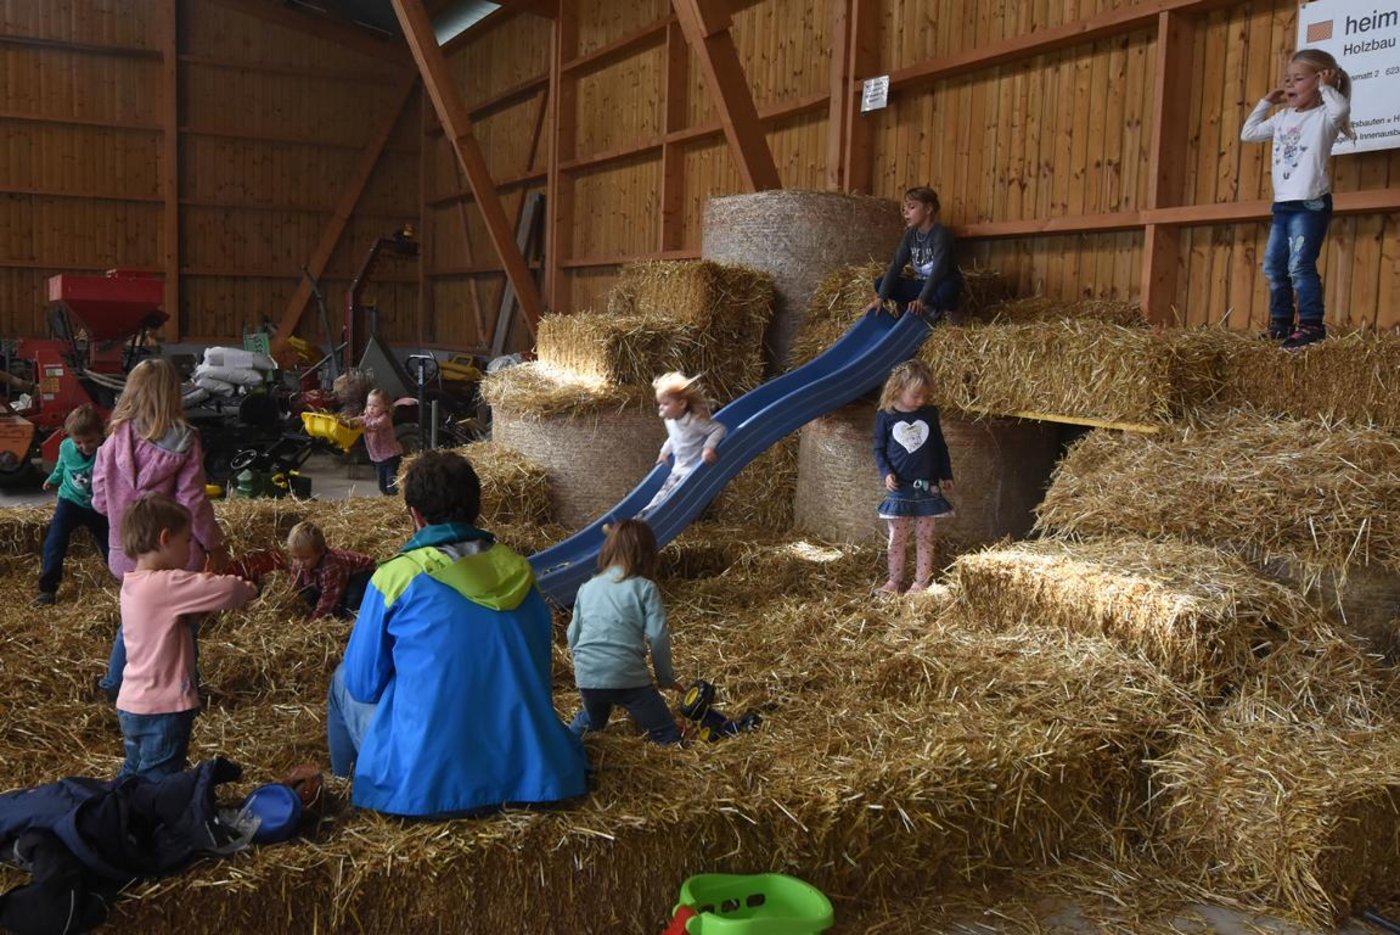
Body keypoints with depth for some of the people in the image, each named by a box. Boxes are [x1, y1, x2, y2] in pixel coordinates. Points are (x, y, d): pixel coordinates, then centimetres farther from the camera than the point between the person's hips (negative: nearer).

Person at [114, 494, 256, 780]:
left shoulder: (133, 584, 5)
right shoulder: (165, 585, -23)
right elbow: (226, 590, -28)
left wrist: (206, 582, -5)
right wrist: (247, 589, -7)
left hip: (132, 703, 9)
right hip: (163, 709, -9)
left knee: (133, 777, 23)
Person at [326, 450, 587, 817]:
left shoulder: (396, 576, -11)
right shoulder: (520, 572, 1)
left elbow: (364, 684, -1)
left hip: (422, 789, -4)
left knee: (344, 679, 23)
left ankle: (347, 795, 40)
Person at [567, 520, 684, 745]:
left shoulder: (587, 587, 13)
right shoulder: (645, 588, 0)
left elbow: (572, 636, 17)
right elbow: (658, 636, -5)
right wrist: (666, 678, 8)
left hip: (586, 676, 5)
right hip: (626, 677, -5)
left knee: (592, 721, 33)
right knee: (667, 737, 0)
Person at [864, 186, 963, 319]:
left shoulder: (940, 234, -21)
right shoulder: (910, 234, 0)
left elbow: (939, 270, -31)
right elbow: (896, 265, -6)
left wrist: (921, 300, -43)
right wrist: (881, 297, -18)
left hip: (943, 286, -7)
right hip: (922, 284, 7)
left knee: (945, 292, -43)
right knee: (880, 283, -9)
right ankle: (927, 307, -11)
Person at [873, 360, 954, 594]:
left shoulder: (930, 413, 2)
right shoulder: (885, 416, -4)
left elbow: (940, 447, 11)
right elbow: (879, 449, 1)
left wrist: (946, 475, 12)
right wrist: (886, 473, -12)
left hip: (927, 487, 1)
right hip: (899, 488, -1)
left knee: (925, 537, 6)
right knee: (897, 538, 6)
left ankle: (921, 581, 14)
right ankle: (894, 579, 16)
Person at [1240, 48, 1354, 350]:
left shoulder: (1325, 116, -6)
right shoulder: (1283, 118, 14)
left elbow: (1341, 108, -30)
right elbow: (1248, 134, 22)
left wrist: (1326, 87, -13)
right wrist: (1266, 102, 18)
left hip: (1311, 203, -8)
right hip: (1283, 204, 8)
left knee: (1300, 265, -14)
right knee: (1273, 266, 11)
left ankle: (1312, 325, -9)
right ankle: (1280, 324, 20)